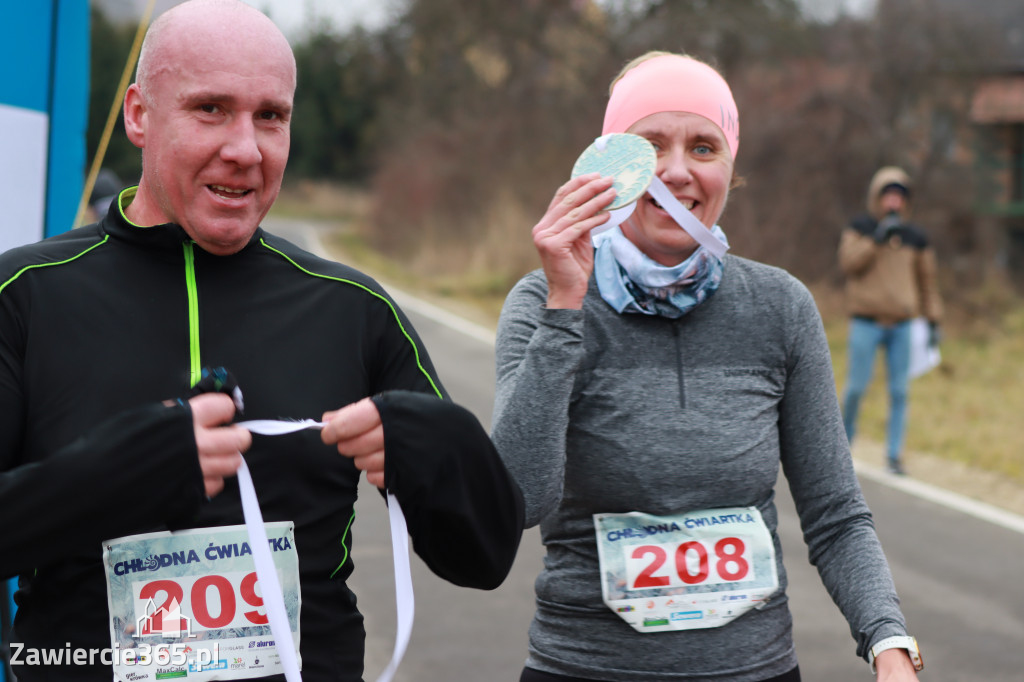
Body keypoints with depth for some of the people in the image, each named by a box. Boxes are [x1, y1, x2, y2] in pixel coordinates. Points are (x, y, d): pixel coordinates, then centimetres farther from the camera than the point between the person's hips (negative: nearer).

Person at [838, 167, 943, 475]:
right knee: (857, 386, -2)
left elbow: (927, 282, 15)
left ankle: (894, 455, 4)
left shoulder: (916, 237, 10)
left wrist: (933, 321, 12)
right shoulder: (860, 228, 3)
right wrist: (876, 238, -21)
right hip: (866, 322, -2)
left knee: (899, 391, -1)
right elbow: (848, 262, -12)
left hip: (901, 324, 3)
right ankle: (846, 434, 24)